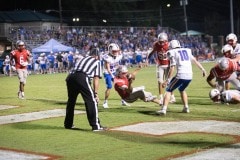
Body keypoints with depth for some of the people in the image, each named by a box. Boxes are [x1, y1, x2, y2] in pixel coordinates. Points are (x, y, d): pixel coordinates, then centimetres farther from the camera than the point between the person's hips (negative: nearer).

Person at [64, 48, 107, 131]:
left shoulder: (83, 59, 35)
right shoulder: (97, 62, 21)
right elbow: (96, 79, 12)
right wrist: (95, 93, 12)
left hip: (71, 77, 6)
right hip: (82, 78, -5)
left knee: (71, 100, 21)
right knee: (92, 101, 1)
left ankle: (68, 124, 33)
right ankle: (96, 126, -2)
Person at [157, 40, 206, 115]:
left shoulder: (173, 54, 1)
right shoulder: (187, 51, 18)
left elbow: (172, 68, -8)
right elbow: (195, 61, 25)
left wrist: (167, 80, -8)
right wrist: (202, 69, 37)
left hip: (180, 75, -6)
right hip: (189, 76, 6)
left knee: (168, 90, 6)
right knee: (182, 90, 31)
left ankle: (164, 109, -7)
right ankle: (186, 107, 23)